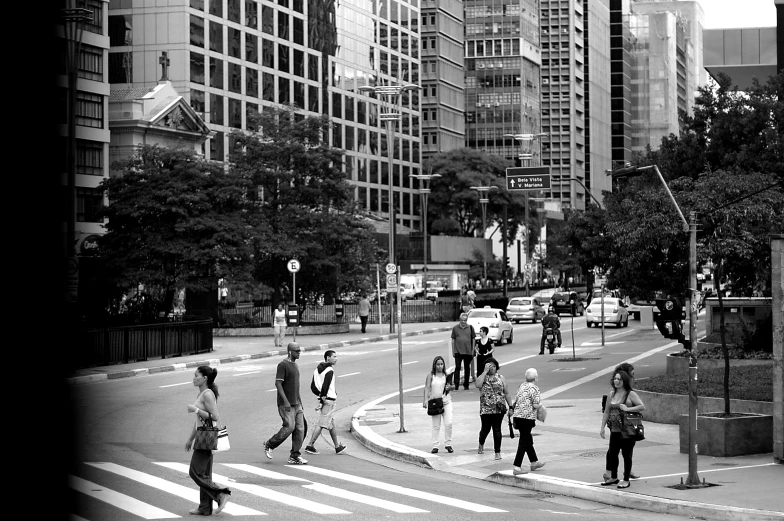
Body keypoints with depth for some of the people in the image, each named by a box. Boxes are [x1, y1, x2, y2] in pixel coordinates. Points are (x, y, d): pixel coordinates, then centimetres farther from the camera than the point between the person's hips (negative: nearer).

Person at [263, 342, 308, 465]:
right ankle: (269, 445, 6)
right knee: (289, 427, -15)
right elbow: (278, 383, -17)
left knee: (300, 429, 1)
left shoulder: (294, 365, 16)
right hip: (286, 404, -8)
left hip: (296, 403, 8)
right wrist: (285, 400, -23)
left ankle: (294, 457, 4)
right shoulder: (283, 365, -11)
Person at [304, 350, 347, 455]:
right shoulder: (329, 370, -15)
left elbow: (313, 387, 13)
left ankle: (338, 447, 23)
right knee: (322, 424, -5)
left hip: (324, 399, 9)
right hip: (329, 400, -9)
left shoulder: (317, 369, 12)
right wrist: (321, 402, -21)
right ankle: (310, 446, -5)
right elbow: (325, 387, -21)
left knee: (332, 423, 16)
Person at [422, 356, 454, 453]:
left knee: (448, 423, -5)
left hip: (446, 401, 2)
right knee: (436, 426, 3)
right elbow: (427, 387, -6)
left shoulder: (446, 375, 6)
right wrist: (425, 400, -17)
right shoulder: (431, 375, -3)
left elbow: (449, 386, 16)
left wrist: (450, 387, -8)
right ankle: (435, 446, 8)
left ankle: (448, 444, 8)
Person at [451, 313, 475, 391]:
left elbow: (473, 340, 7)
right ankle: (456, 385, -6)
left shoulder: (470, 328, 3)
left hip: (468, 351, 1)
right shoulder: (455, 328, 3)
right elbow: (453, 340, 7)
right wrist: (453, 351, 3)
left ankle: (466, 385, 18)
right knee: (457, 367, -7)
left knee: (467, 368, 8)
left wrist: (472, 351, 3)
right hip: (458, 351, -1)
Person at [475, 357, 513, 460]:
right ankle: (481, 444, 39)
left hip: (499, 409, 0)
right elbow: (478, 385, -22)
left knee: (497, 430, -2)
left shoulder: (500, 378, 7)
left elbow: (506, 393, 9)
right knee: (485, 429, 9)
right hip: (485, 409, 0)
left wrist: (511, 407, 4)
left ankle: (497, 452, 4)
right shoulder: (482, 377, 3)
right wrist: (485, 371, -18)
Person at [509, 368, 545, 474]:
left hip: (517, 416, 8)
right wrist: (540, 404, 6)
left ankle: (534, 462, 36)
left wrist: (512, 408, 30)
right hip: (527, 417, -8)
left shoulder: (522, 385, 9)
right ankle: (516, 467, -7)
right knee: (524, 441, -3)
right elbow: (536, 405, -15)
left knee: (528, 439, 21)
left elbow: (516, 400, 15)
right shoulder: (534, 388, -12)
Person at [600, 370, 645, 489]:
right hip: (615, 430, 6)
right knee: (612, 453, 10)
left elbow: (642, 407, -13)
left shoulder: (631, 394, -6)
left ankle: (626, 480, 11)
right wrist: (602, 427, 11)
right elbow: (607, 412, 16)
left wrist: (627, 409, -20)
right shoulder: (612, 395, 11)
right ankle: (613, 477, 26)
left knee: (626, 454, 2)